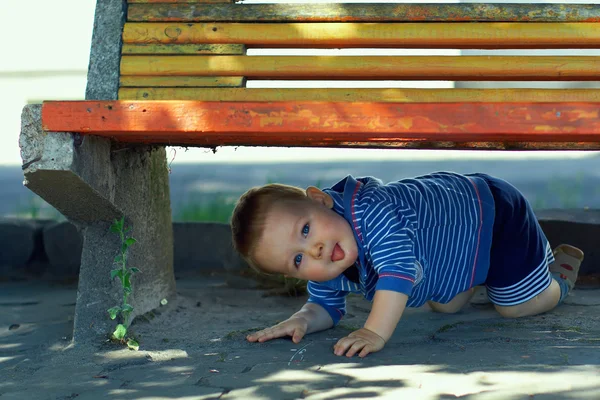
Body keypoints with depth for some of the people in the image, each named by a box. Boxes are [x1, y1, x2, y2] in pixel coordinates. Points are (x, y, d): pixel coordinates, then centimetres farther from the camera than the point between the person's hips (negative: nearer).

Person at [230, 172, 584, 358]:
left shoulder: (368, 208, -45)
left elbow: (399, 268, -55)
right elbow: (326, 308, -6)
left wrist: (376, 332, -62)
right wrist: (304, 320, -28)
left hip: (494, 215, -6)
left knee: (519, 305, 14)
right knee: (446, 306, 27)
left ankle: (560, 263, 42)